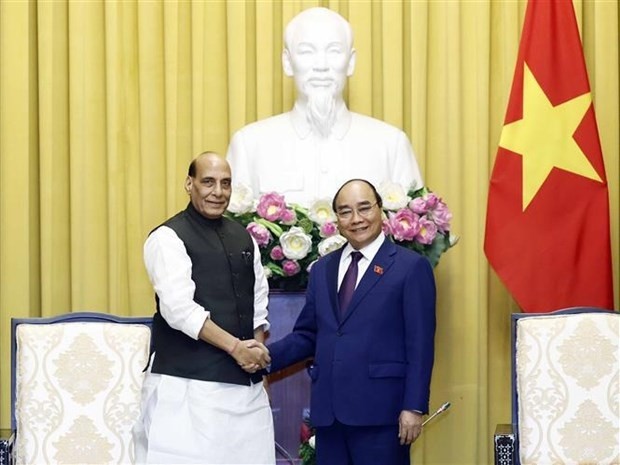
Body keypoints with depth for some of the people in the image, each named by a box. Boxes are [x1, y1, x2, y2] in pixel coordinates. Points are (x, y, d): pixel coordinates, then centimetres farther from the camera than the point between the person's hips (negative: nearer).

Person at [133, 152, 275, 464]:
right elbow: (179, 308, -15)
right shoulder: (168, 238, -6)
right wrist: (235, 347, -15)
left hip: (244, 378, 6)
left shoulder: (243, 238, 16)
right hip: (189, 381, -6)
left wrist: (256, 349, 1)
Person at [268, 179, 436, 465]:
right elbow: (306, 335, 16)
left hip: (380, 410, -5)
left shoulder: (411, 267, -1)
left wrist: (414, 408, -11)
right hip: (329, 410, 5)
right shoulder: (322, 269, 16)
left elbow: (420, 345, -5)